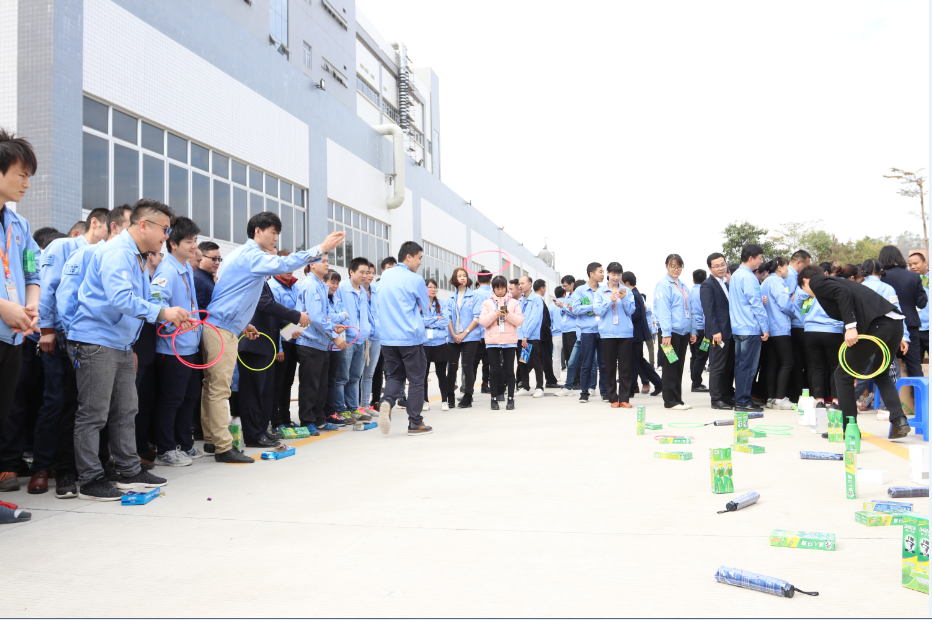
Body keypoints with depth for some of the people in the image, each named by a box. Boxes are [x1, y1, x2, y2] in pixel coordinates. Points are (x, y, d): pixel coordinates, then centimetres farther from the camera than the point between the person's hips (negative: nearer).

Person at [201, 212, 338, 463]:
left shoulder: (246, 254, 21)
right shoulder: (250, 255, -12)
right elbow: (282, 264, -30)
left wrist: (242, 324, 22)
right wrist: (321, 249, -31)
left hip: (218, 327, 11)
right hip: (222, 329, -11)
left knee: (212, 387, 12)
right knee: (220, 389, -8)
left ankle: (212, 440, 18)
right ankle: (223, 448, -7)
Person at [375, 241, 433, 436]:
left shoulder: (384, 276, 9)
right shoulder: (415, 279, -10)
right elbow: (426, 307, 3)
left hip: (388, 337, 5)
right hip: (410, 337, -5)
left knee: (395, 375, 16)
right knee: (416, 379, 5)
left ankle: (387, 401, -13)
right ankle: (415, 423, 10)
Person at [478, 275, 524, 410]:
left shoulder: (514, 303, 8)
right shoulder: (487, 303, 7)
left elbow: (520, 320, 1)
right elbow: (482, 321, -2)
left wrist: (508, 315, -16)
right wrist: (495, 314, -15)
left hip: (510, 341, 0)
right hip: (492, 342, 0)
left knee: (509, 370, 1)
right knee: (495, 371, 1)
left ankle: (511, 399, 8)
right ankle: (494, 399, 9)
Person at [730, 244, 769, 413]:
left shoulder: (735, 276, 15)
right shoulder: (749, 277, -13)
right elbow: (756, 304, -15)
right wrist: (765, 328, -11)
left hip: (738, 328, 9)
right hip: (750, 329, -9)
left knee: (740, 365, 12)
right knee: (748, 366, -5)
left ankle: (739, 400, 16)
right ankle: (743, 401, -2)